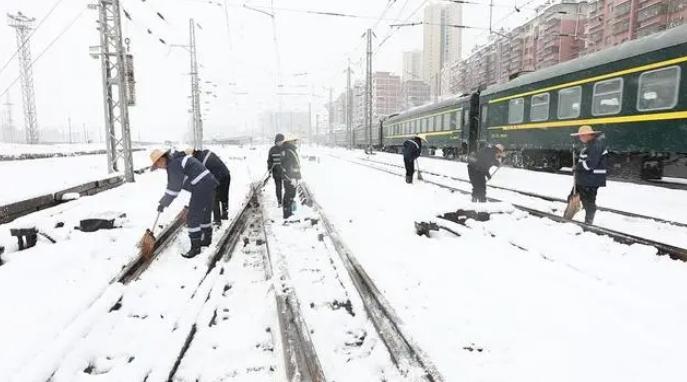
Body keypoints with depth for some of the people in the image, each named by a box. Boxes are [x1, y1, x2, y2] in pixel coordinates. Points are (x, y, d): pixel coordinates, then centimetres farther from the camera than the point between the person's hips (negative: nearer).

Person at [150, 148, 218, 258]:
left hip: (201, 188, -10)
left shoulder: (174, 165, -13)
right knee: (205, 214, 22)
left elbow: (174, 188, -12)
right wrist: (163, 200, 28)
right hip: (209, 184, 10)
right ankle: (207, 239, 37)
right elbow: (172, 184, 26)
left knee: (193, 218, -2)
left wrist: (163, 203, -2)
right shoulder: (176, 159, 19)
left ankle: (195, 247, 6)